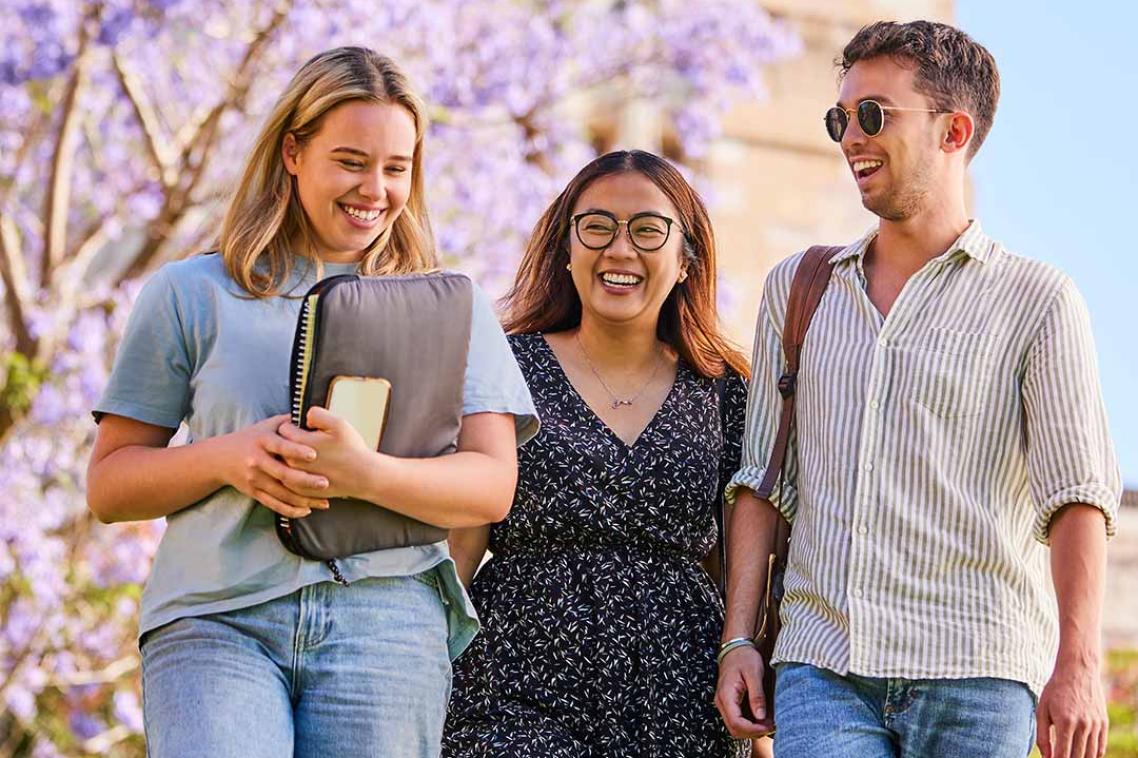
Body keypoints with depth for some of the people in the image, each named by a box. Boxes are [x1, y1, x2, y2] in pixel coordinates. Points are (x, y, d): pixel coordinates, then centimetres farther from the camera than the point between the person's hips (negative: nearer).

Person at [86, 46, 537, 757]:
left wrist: (363, 474, -15)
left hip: (386, 616, 1)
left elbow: (493, 486, 4)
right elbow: (108, 485, 10)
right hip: (213, 617, -1)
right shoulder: (190, 294, 13)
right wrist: (226, 457, -11)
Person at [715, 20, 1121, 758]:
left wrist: (1078, 668, -15)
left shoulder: (1037, 301, 4)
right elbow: (762, 478, 16)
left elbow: (1077, 495, -4)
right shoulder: (797, 289, 16)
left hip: (974, 671, -2)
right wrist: (739, 641, 7)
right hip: (822, 668, 3)